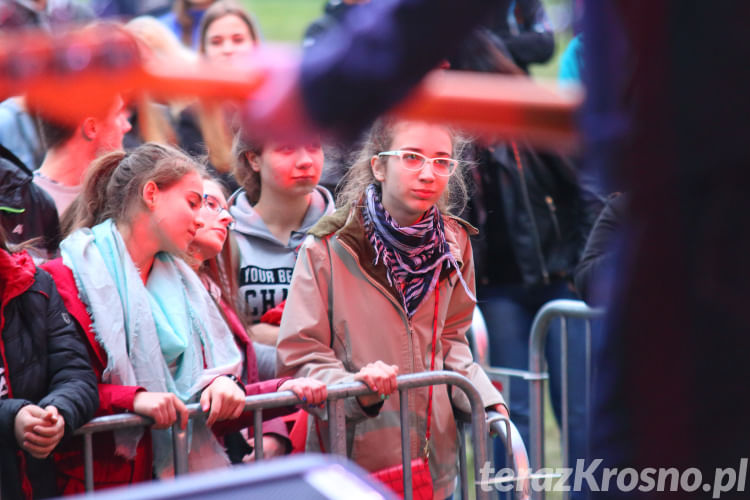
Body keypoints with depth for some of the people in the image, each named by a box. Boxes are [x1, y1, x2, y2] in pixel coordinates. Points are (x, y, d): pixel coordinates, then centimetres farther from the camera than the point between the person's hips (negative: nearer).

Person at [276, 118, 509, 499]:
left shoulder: (453, 243, 4)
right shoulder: (329, 247, -12)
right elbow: (300, 357, -11)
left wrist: (484, 398, 0)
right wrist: (355, 388, -27)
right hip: (352, 451, -5)